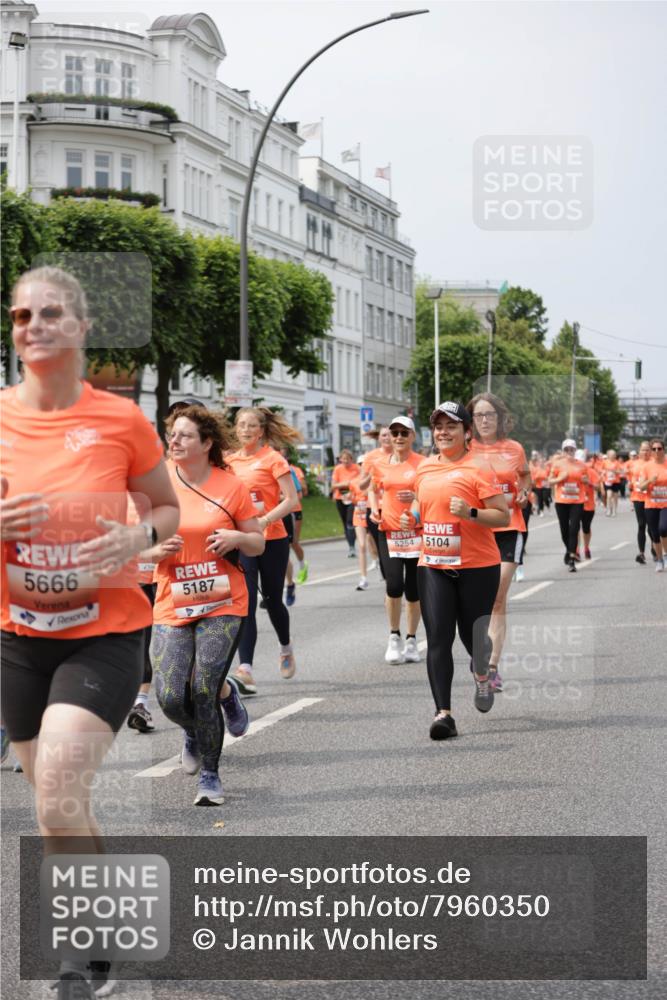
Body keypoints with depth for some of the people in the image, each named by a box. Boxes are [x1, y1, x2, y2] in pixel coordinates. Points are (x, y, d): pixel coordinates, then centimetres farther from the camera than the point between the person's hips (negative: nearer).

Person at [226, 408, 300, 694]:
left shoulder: (272, 458, -6)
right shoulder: (231, 461, 7)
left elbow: (290, 499, -12)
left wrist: (262, 521, -23)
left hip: (272, 539, -3)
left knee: (272, 600, 11)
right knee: (246, 603, -9)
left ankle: (286, 648, 41)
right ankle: (245, 670, -15)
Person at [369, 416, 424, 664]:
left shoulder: (423, 463, -3)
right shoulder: (381, 464, 5)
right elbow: (373, 489, 22)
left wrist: (417, 497, -18)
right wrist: (374, 509, 3)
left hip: (417, 532, -1)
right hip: (388, 531, 1)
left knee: (413, 590, 4)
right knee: (394, 585, -12)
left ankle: (411, 640, 20)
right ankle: (394, 637, 7)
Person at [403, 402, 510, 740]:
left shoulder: (478, 467, -8)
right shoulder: (424, 468, 10)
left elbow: (503, 516, -10)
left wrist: (470, 513, -25)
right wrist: (412, 516, 8)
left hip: (477, 567, -4)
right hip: (433, 565, 4)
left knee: (472, 634, 9)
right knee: (438, 638, -8)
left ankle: (481, 674, 45)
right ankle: (443, 713, -9)